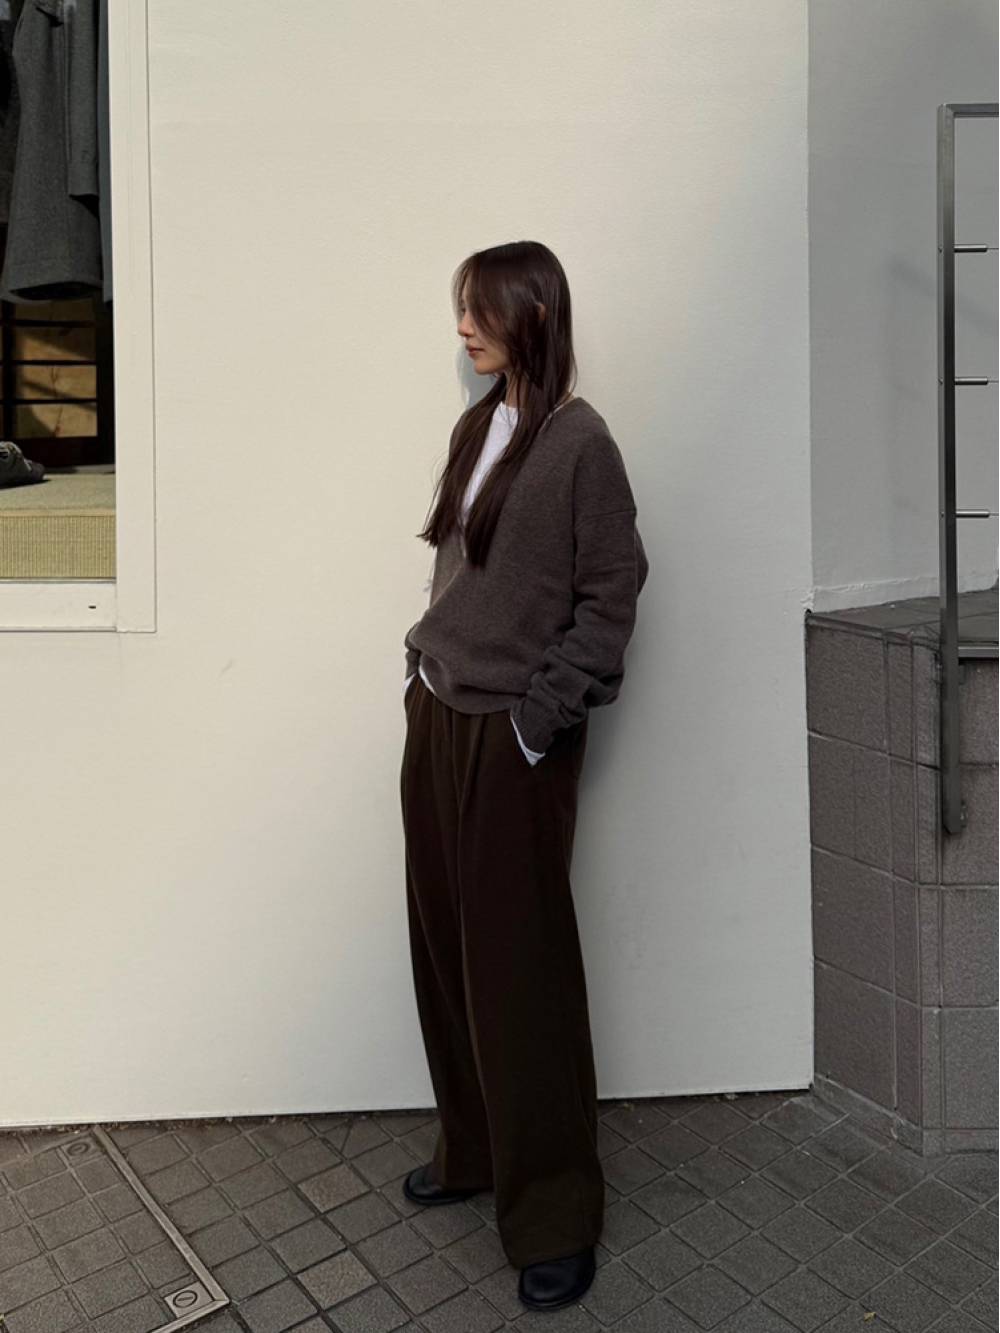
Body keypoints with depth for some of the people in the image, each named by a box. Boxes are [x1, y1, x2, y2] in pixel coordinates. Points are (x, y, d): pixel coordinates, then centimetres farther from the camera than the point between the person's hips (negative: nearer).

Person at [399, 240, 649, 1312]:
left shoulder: (579, 441, -10)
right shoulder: (476, 428, 12)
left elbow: (610, 594, -12)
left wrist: (541, 715, -14)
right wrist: (423, 670, 9)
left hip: (512, 735, -7)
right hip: (437, 716, 7)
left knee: (518, 971, 0)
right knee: (444, 947, 14)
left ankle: (554, 1214, 16)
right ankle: (472, 1152, 34)